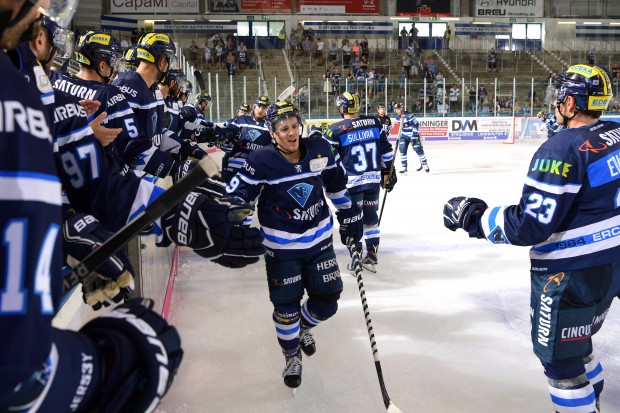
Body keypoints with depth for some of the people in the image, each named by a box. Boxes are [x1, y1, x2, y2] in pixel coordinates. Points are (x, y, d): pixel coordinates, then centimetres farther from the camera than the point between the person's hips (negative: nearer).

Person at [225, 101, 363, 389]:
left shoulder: (319, 150, -7)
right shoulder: (262, 161, -19)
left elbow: (337, 184, 8)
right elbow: (237, 195, -15)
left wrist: (349, 215, 13)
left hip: (319, 240, 4)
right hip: (282, 246, -3)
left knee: (327, 300, 9)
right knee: (287, 305, 5)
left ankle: (303, 327, 44)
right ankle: (292, 355, 33)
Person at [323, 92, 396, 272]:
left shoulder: (336, 130, -12)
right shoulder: (374, 123, 1)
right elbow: (386, 150, 7)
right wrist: (388, 172, 17)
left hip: (351, 182, -4)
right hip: (374, 179, 4)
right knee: (371, 217, 15)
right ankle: (371, 258, 20)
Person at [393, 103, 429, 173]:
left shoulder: (409, 116, -24)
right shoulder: (398, 117, -1)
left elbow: (416, 125, -25)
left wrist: (414, 136, -28)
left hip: (413, 135, -6)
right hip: (404, 135, 6)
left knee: (418, 149, -2)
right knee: (402, 150, -6)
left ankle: (424, 164, 18)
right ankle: (404, 167, 2)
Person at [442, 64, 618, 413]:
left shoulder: (563, 149, -23)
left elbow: (529, 226, -25)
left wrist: (473, 216, -16)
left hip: (571, 276, -9)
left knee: (560, 357, 8)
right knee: (576, 342, 28)